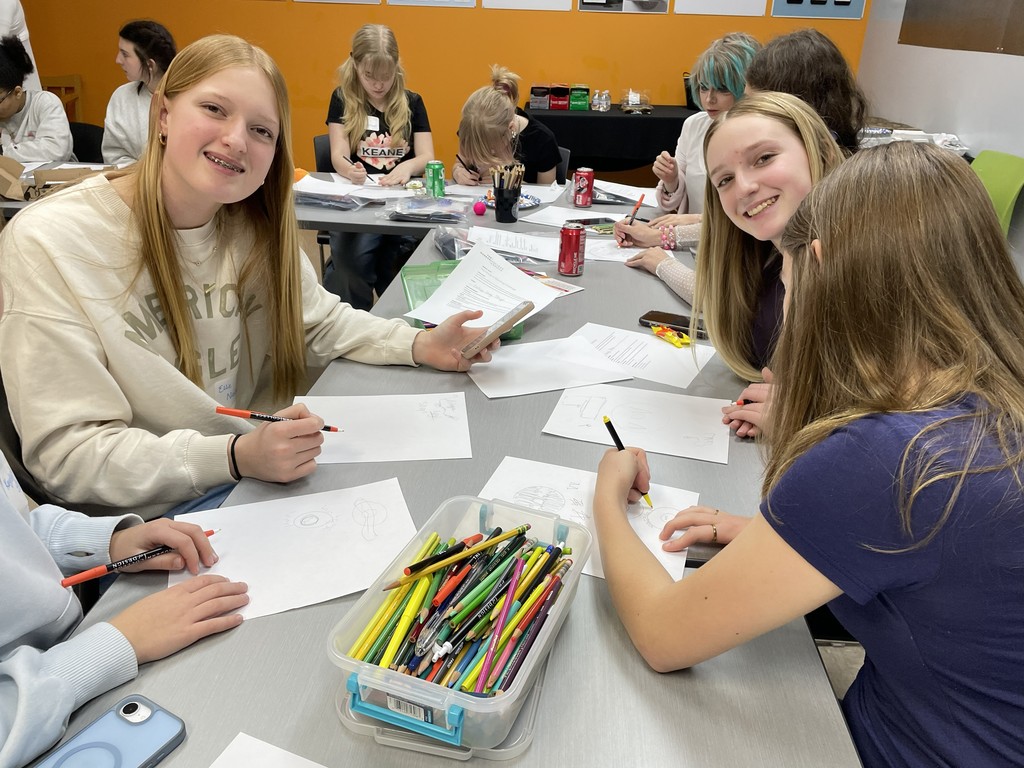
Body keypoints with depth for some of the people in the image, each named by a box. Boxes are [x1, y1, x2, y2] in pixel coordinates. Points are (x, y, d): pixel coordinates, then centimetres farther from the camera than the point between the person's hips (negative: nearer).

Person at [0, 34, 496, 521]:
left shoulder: (256, 229, 0)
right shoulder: (50, 243, -17)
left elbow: (320, 322, 14)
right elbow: (65, 454, -18)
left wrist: (421, 346, -3)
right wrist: (236, 457, -31)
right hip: (145, 521, -5)